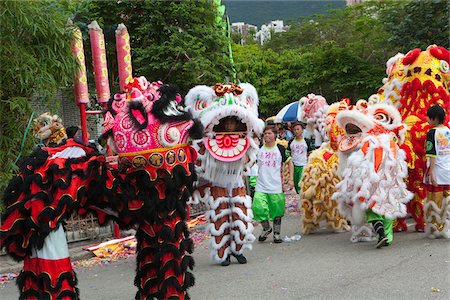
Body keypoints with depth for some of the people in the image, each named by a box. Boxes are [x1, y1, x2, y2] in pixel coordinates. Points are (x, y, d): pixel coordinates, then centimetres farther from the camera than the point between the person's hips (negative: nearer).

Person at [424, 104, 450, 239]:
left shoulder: (432, 133, -10)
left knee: (435, 201, 3)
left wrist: (431, 172, -15)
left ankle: (434, 229, 9)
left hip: (437, 171, -5)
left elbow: (432, 155, -15)